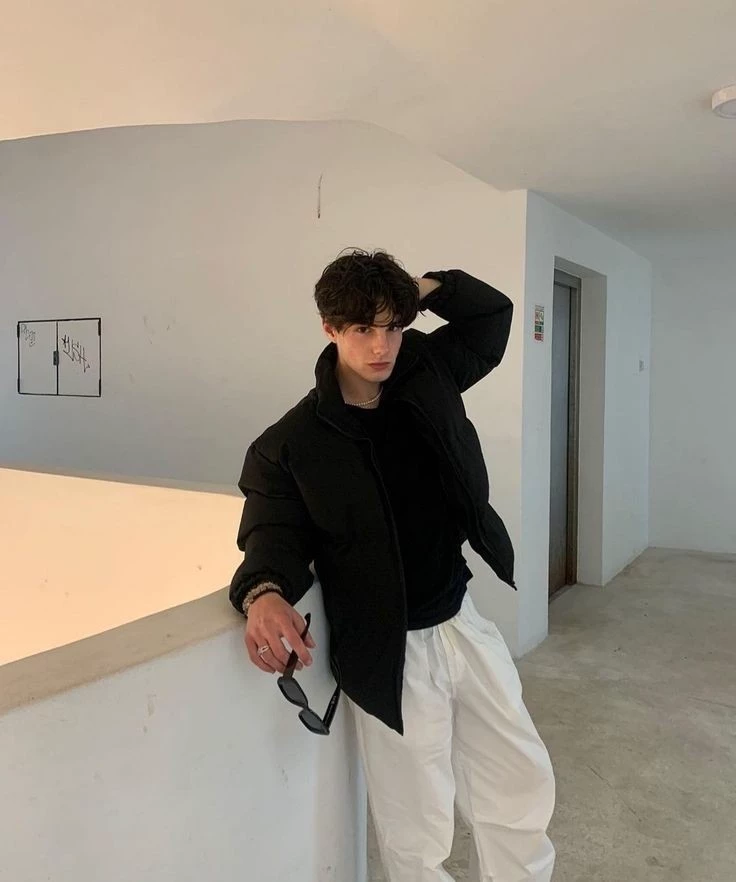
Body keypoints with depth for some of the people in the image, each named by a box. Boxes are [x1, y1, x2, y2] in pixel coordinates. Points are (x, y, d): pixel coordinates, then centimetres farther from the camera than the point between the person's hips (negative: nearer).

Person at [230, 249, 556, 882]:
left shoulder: (429, 374, 0)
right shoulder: (289, 447, -13)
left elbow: (493, 311, 13)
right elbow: (275, 537, -15)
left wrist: (424, 288, -3)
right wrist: (264, 594, -38)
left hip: (465, 620, 5)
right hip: (392, 653, -5)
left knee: (525, 788, 19)